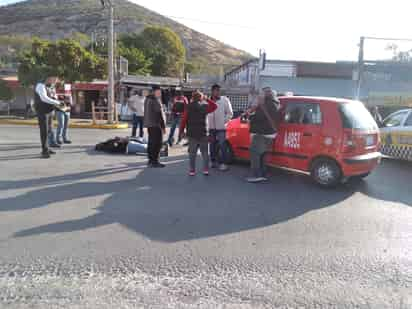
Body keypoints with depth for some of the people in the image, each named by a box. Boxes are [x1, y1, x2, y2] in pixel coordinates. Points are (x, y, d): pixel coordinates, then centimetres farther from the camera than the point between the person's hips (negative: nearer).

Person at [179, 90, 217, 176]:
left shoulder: (188, 107, -2)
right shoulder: (205, 107, -2)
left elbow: (184, 120, -5)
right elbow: (214, 106, 14)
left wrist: (181, 131, 2)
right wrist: (206, 99, 13)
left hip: (192, 134, 0)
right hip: (203, 134, 0)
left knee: (192, 153, 7)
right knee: (205, 153, 11)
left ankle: (192, 170, 6)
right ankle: (206, 170, 10)